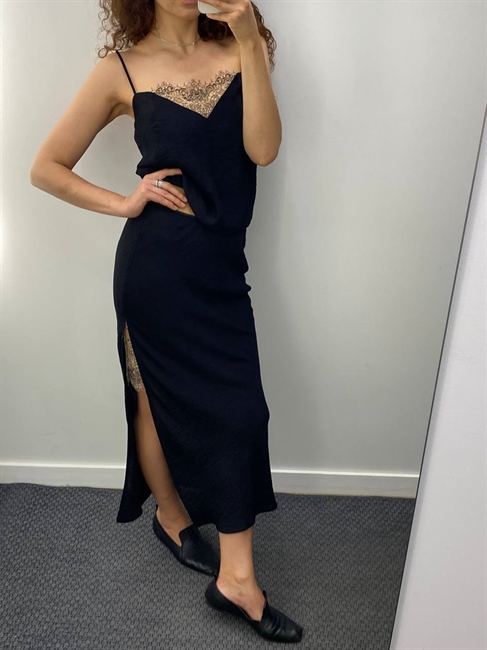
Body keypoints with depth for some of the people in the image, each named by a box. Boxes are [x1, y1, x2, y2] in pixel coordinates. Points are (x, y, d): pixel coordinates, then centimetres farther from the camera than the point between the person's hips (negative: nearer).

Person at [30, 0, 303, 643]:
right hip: (156, 264, -3)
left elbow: (263, 148, -9)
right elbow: (47, 167, 6)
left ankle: (236, 577, 25)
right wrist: (123, 203, -5)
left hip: (221, 265, 4)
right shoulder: (123, 70, 2)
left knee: (240, 409, 6)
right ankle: (172, 515, 36)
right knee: (157, 399, 9)